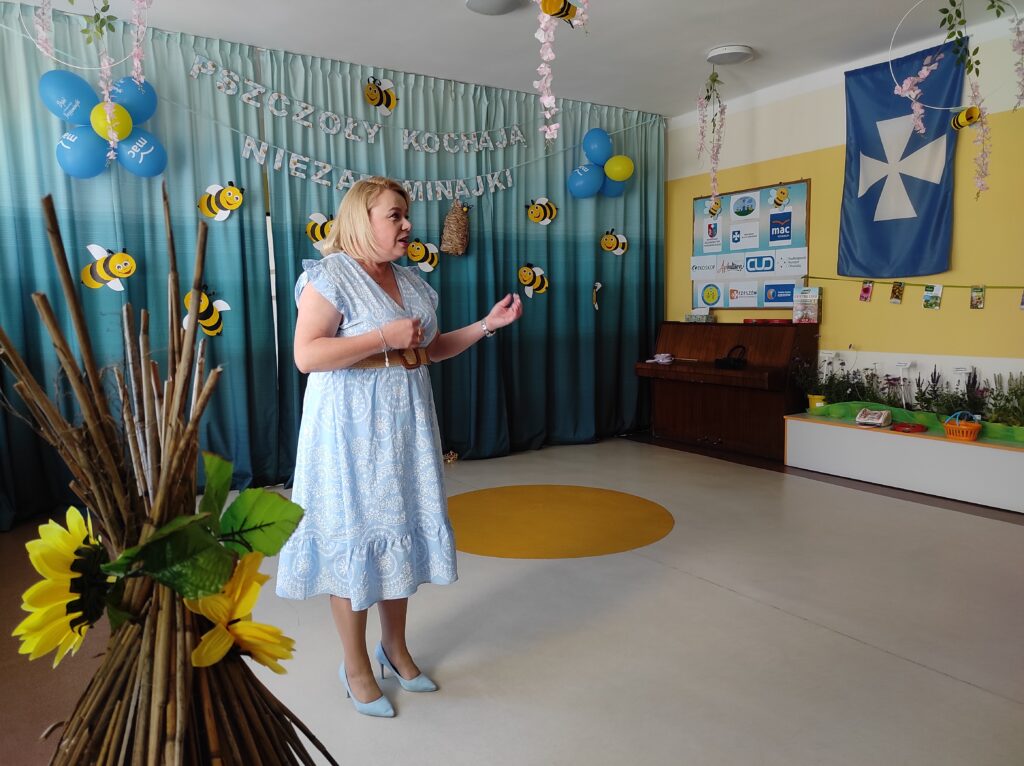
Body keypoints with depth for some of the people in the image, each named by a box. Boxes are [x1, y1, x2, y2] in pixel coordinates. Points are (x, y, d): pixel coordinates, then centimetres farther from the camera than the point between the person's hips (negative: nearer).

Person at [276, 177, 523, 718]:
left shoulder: (412, 281, 12)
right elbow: (306, 355, -20)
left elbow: (432, 350, 17)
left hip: (406, 425, 7)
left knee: (403, 532, 14)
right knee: (354, 539, 4)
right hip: (353, 430, -7)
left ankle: (395, 647, 33)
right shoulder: (330, 275, -11)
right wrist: (384, 337, -23)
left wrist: (487, 325, 6)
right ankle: (356, 667, 23)